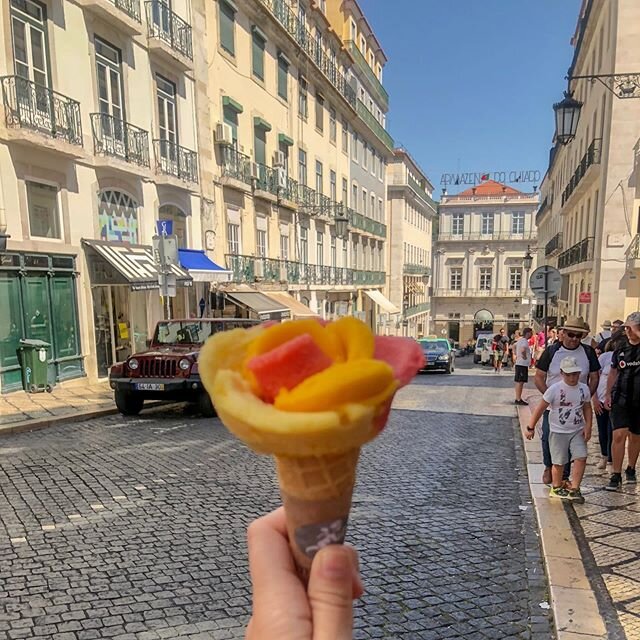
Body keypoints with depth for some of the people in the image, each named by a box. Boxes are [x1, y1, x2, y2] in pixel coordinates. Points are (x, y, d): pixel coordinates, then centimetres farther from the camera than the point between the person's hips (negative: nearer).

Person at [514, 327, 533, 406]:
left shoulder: (520, 340, 13)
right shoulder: (525, 341, -17)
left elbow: (514, 346, 30)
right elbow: (523, 350, -36)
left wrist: (515, 354, 21)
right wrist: (524, 357, -20)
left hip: (519, 363, 10)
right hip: (522, 364, -10)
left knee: (519, 382, 14)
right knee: (520, 382, -6)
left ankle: (518, 398, 21)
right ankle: (518, 399, -4)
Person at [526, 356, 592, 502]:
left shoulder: (584, 389, -1)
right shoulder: (554, 389, -14)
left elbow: (587, 409, 10)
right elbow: (540, 408, -9)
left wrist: (588, 427, -2)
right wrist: (531, 427, -8)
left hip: (578, 431, 3)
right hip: (558, 431, -3)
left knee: (581, 457, -10)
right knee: (559, 462, 5)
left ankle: (574, 489, 1)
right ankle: (556, 488, 26)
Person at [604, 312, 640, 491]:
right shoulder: (620, 351, 6)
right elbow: (613, 374, 13)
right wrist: (608, 394, 7)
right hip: (621, 399, 1)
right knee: (619, 435, -9)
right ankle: (616, 476, -4)